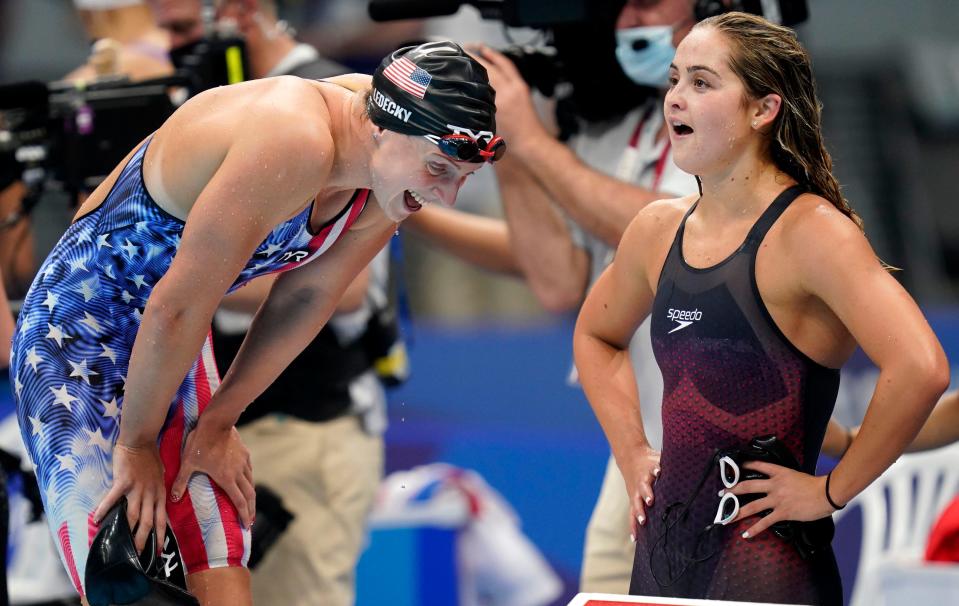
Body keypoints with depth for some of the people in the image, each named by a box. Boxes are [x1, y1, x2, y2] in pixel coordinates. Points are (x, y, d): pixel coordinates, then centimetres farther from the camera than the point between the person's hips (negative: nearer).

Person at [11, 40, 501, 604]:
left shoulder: (392, 167, -8)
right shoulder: (295, 144, -34)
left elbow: (307, 298, 5)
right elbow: (176, 307, -28)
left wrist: (217, 423, 5)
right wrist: (135, 445, -17)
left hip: (174, 345, 8)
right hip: (76, 337, -8)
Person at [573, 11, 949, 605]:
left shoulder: (810, 231, -14)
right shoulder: (659, 230, 8)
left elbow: (920, 368, -27)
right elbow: (596, 336, 29)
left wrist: (832, 490, -19)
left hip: (764, 558, -7)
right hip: (662, 550, 7)